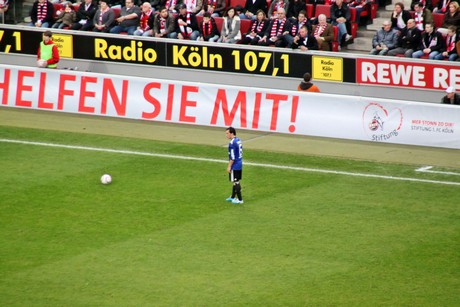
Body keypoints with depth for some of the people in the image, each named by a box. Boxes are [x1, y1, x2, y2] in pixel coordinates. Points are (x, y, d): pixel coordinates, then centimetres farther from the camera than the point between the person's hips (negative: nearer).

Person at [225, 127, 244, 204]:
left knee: (235, 182, 0)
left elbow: (232, 157, -22)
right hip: (239, 164, 9)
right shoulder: (239, 141, 8)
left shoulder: (232, 143, -20)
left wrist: (229, 166, -15)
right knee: (235, 181, 19)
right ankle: (233, 197, 31)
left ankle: (240, 199, 5)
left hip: (235, 166, -9)